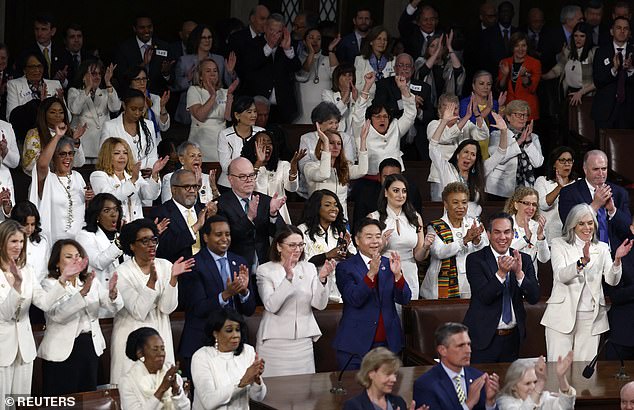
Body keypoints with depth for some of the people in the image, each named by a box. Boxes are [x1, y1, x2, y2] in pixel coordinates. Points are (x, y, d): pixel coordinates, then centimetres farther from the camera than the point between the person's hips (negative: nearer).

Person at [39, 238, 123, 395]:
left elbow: (114, 307, -2)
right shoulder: (50, 284, -6)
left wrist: (112, 292, -25)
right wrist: (83, 292, -35)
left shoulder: (91, 281, 11)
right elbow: (58, 314, -24)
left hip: (90, 347, 5)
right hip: (62, 352, -5)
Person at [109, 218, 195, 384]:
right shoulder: (123, 272, -9)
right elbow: (139, 313, -18)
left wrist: (173, 278, -18)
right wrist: (152, 281, -28)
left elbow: (167, 308, -6)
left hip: (159, 333, 3)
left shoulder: (165, 266, 1)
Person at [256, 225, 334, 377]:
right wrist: (288, 277, -26)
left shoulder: (309, 268, 8)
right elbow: (271, 306, -16)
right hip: (275, 342, -3)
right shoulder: (265, 270, -3)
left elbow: (320, 304, -1)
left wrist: (322, 279, -18)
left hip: (303, 341, 3)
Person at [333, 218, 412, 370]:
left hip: (388, 344, 4)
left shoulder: (389, 265, 9)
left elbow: (404, 300, 0)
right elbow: (354, 299, -17)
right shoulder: (345, 267, -3)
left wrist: (398, 274, -17)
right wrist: (371, 273, -29)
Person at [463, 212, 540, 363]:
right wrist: (501, 272, -31)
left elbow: (534, 298, -5)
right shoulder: (475, 260, -7)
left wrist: (519, 273, -21)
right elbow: (484, 296, -17)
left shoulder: (524, 260, 4)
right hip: (484, 338, -4)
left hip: (513, 338, 4)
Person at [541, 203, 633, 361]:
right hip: (563, 315, -2)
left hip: (591, 318, 2)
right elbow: (561, 275, -14)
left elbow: (612, 280, 0)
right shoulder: (559, 244, 3)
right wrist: (583, 261, -30)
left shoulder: (601, 248, 11)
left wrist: (617, 259, -19)